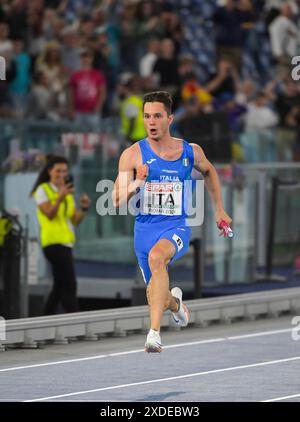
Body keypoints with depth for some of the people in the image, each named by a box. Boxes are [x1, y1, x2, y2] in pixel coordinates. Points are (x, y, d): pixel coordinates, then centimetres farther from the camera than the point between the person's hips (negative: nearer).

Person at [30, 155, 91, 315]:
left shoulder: (68, 193, 19)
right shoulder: (42, 190, -2)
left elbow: (76, 220, 11)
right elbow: (50, 214, -16)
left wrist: (84, 208, -8)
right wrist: (60, 197, -29)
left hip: (66, 243, 8)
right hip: (53, 242, -8)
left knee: (60, 287, 10)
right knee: (69, 285, -15)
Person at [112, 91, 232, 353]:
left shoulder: (191, 152, 2)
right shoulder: (133, 154, -4)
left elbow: (209, 171, 26)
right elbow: (117, 201, -6)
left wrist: (219, 210, 25)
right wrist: (136, 184, -25)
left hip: (177, 226, -2)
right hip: (145, 227, 2)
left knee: (157, 256, -36)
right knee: (157, 299, 11)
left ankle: (155, 332, -40)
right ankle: (174, 301, 52)